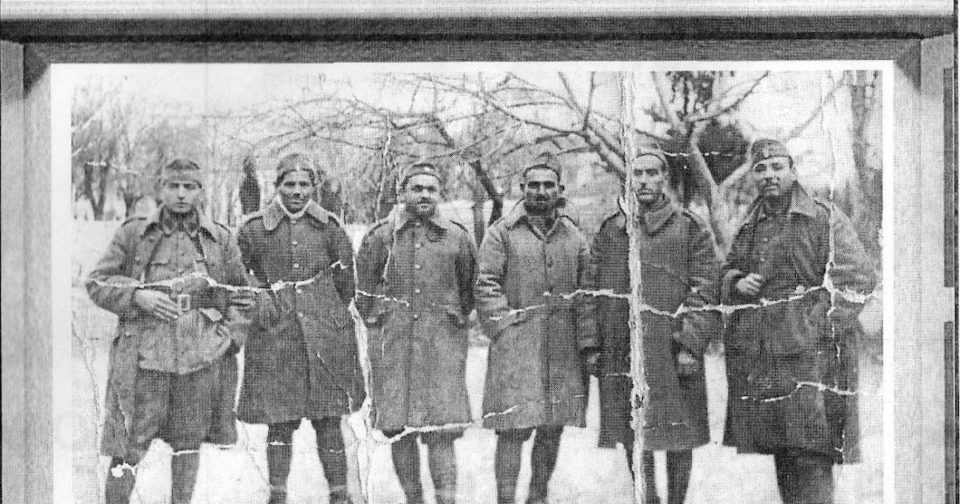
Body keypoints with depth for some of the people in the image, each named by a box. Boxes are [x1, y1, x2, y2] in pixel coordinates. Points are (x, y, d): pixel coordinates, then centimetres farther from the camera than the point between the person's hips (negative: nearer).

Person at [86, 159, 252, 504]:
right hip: (144, 355, -2)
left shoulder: (220, 239, 9)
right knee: (128, 448, -4)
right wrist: (138, 297, -11)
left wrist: (233, 334, 3)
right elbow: (97, 283, 4)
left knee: (189, 441, 11)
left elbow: (240, 295, 17)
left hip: (202, 357, 2)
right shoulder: (133, 233, 4)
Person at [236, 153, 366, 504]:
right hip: (274, 340, 0)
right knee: (279, 422, 1)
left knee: (328, 421, 2)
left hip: (325, 337, 1)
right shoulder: (253, 229, 1)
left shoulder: (329, 227, 4)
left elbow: (345, 283, 15)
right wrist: (260, 303, 2)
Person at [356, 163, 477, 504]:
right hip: (392, 347, 1)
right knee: (399, 430, 3)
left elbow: (470, 290, 18)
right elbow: (364, 292, 14)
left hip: (443, 346, -1)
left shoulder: (457, 238, 5)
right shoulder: (380, 237, 4)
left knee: (441, 431, -9)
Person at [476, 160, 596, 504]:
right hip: (516, 347, -4)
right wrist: (505, 327, -13)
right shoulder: (502, 232, 2)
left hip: (563, 350, 4)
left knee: (552, 430, 9)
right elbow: (486, 285, -4)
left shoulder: (574, 237, 13)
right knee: (513, 428, -7)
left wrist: (587, 344, 4)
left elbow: (585, 293, 10)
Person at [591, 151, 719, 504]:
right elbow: (595, 292, 12)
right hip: (620, 352, 3)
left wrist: (691, 345, -12)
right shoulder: (610, 230, 12)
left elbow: (705, 292, -3)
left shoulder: (690, 228, 3)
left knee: (678, 438, 2)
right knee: (633, 438, 6)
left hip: (671, 351, -3)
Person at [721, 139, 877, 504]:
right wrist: (737, 283, 3)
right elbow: (725, 274, 27)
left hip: (808, 352, -6)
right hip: (758, 357, 6)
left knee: (810, 451, -12)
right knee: (780, 453, 9)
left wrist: (824, 327, -12)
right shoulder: (749, 227, 17)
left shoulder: (826, 220, 0)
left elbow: (858, 278, -6)